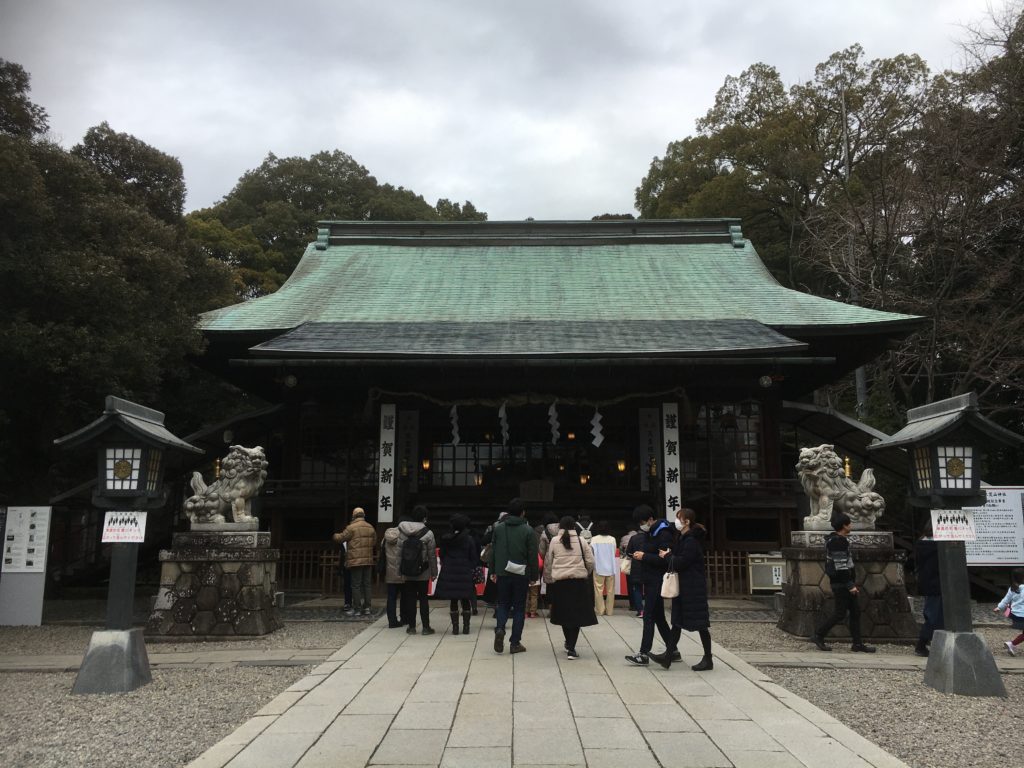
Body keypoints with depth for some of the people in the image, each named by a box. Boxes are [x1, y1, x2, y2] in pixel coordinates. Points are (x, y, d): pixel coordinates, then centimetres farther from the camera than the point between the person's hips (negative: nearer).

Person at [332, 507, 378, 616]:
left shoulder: (351, 528, -10)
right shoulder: (371, 528, 9)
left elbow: (341, 538, -5)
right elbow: (374, 544, 15)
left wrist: (335, 535, 15)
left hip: (355, 561, -5)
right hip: (368, 561, 5)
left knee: (356, 585, 0)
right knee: (366, 584, 11)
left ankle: (357, 609, 0)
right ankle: (366, 608, 11)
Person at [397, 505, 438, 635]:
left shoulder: (402, 531, -4)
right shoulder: (428, 533, -10)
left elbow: (399, 552, -3)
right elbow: (432, 555, -6)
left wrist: (399, 570, 3)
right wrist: (434, 572, 3)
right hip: (423, 572, -2)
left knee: (410, 599, 9)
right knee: (423, 599, 7)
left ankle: (411, 627, 13)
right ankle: (426, 627, 9)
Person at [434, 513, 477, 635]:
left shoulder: (445, 539, -1)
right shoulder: (469, 539, -5)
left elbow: (442, 555, 6)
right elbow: (474, 557, -2)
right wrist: (472, 569, 9)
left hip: (449, 573, 1)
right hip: (465, 573, -1)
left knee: (453, 601, 7)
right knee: (465, 600, 9)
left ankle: (455, 627, 7)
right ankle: (466, 626, 10)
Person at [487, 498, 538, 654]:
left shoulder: (498, 528, 1)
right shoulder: (528, 530, -8)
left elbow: (493, 552, 5)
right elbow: (533, 556, -7)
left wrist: (492, 571, 12)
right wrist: (533, 576, 2)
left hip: (502, 573, 2)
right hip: (521, 575, -2)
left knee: (503, 604, 16)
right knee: (519, 607, 7)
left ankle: (500, 628, -10)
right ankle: (515, 643, 8)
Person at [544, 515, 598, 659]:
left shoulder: (554, 541, 0)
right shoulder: (581, 540, -1)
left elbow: (548, 562, 5)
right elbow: (590, 561, 0)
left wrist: (548, 580, 18)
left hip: (559, 581, 1)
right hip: (579, 581, -1)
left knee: (564, 613, 16)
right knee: (577, 615, 4)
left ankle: (569, 643, 31)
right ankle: (571, 648, -3)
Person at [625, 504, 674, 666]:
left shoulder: (663, 534, -15)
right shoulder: (649, 533, 13)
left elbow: (665, 560, -21)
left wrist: (644, 556, -21)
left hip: (657, 581, -10)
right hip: (649, 580, 10)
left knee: (649, 616, -9)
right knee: (658, 617, 13)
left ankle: (643, 654, -7)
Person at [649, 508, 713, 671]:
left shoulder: (691, 541, -18)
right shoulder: (682, 538, 12)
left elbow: (680, 563, -22)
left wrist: (667, 556, -7)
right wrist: (670, 555, 0)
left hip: (694, 587, -10)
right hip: (683, 586, 10)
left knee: (700, 623, 0)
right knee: (677, 621, 9)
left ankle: (708, 660, 10)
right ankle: (668, 655, 12)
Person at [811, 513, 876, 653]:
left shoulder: (835, 540, 15)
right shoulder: (838, 541, -17)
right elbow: (840, 566, -22)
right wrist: (850, 585, -20)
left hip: (843, 583, 10)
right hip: (842, 583, -10)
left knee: (855, 612, 10)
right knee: (840, 613, -5)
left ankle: (857, 644, 13)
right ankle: (818, 635, 3)